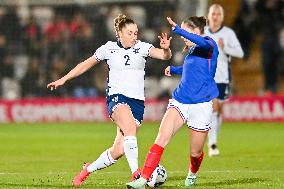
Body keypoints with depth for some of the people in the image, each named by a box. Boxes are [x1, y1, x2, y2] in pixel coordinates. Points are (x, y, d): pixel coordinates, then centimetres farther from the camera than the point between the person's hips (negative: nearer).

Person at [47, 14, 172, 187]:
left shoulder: (142, 47, 4)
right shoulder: (109, 49, 5)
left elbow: (165, 56, -9)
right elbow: (86, 64, 17)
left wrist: (166, 49, -33)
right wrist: (63, 79, 17)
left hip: (137, 101, 2)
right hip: (116, 97, -2)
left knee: (118, 150, -2)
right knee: (130, 127, -33)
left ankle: (89, 169, 23)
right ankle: (136, 173, -35)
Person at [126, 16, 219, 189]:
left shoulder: (209, 45, -7)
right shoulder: (191, 51, 17)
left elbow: (203, 43, -33)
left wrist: (178, 30, -41)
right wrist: (174, 69, 47)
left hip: (200, 105, -6)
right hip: (180, 101, 6)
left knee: (196, 153, 8)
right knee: (162, 139, -16)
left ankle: (192, 174, 42)